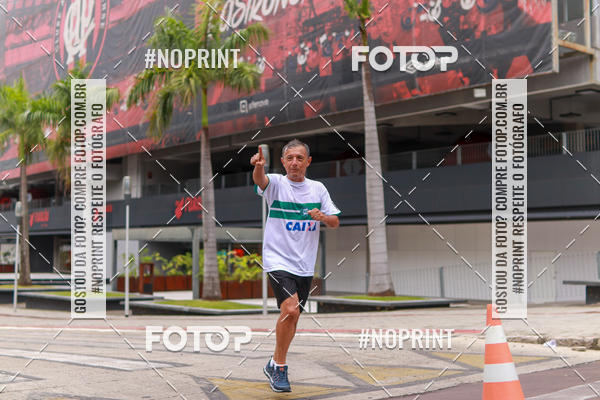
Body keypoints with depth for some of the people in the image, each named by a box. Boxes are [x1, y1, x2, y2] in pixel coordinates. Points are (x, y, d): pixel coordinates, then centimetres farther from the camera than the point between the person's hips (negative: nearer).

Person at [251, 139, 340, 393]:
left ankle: (274, 366, 31)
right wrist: (258, 166, -50)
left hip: (305, 265, 5)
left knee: (292, 317, 11)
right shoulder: (276, 184, -4)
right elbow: (260, 180, -27)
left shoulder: (318, 189, 7)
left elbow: (335, 222, 9)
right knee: (290, 310, -22)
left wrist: (323, 217, -14)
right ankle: (279, 366, -4)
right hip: (278, 260, -5)